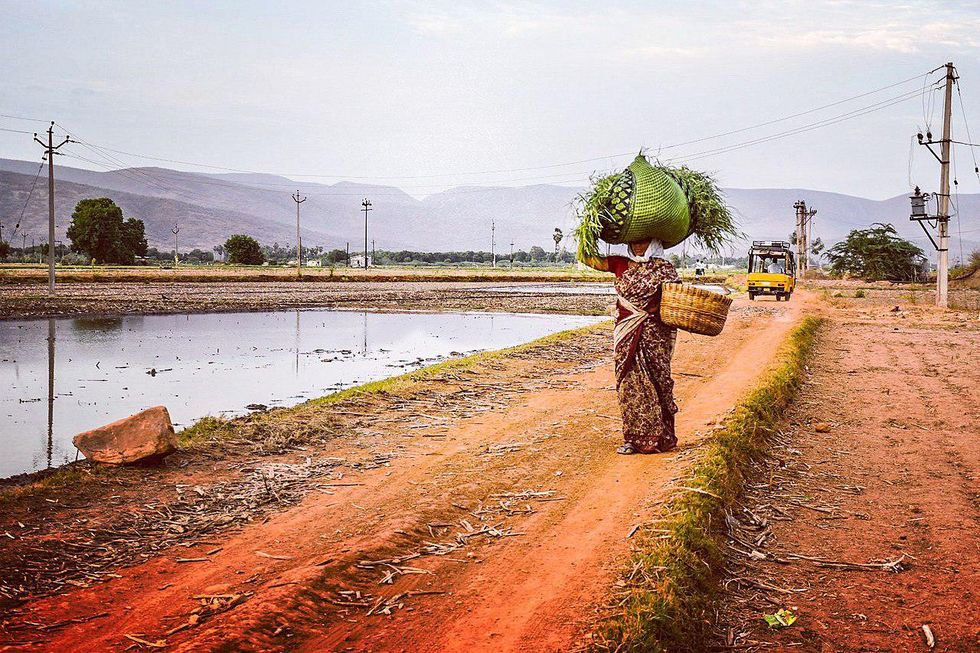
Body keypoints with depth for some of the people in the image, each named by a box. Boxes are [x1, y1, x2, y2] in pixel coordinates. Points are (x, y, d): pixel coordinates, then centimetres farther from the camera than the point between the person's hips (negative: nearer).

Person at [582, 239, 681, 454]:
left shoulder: (663, 267, 1)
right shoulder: (620, 264, 10)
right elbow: (588, 258, 9)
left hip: (653, 334, -4)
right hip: (626, 335, 4)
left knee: (654, 382, -2)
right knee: (629, 384, 3)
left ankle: (660, 437, 8)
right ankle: (635, 438, 9)